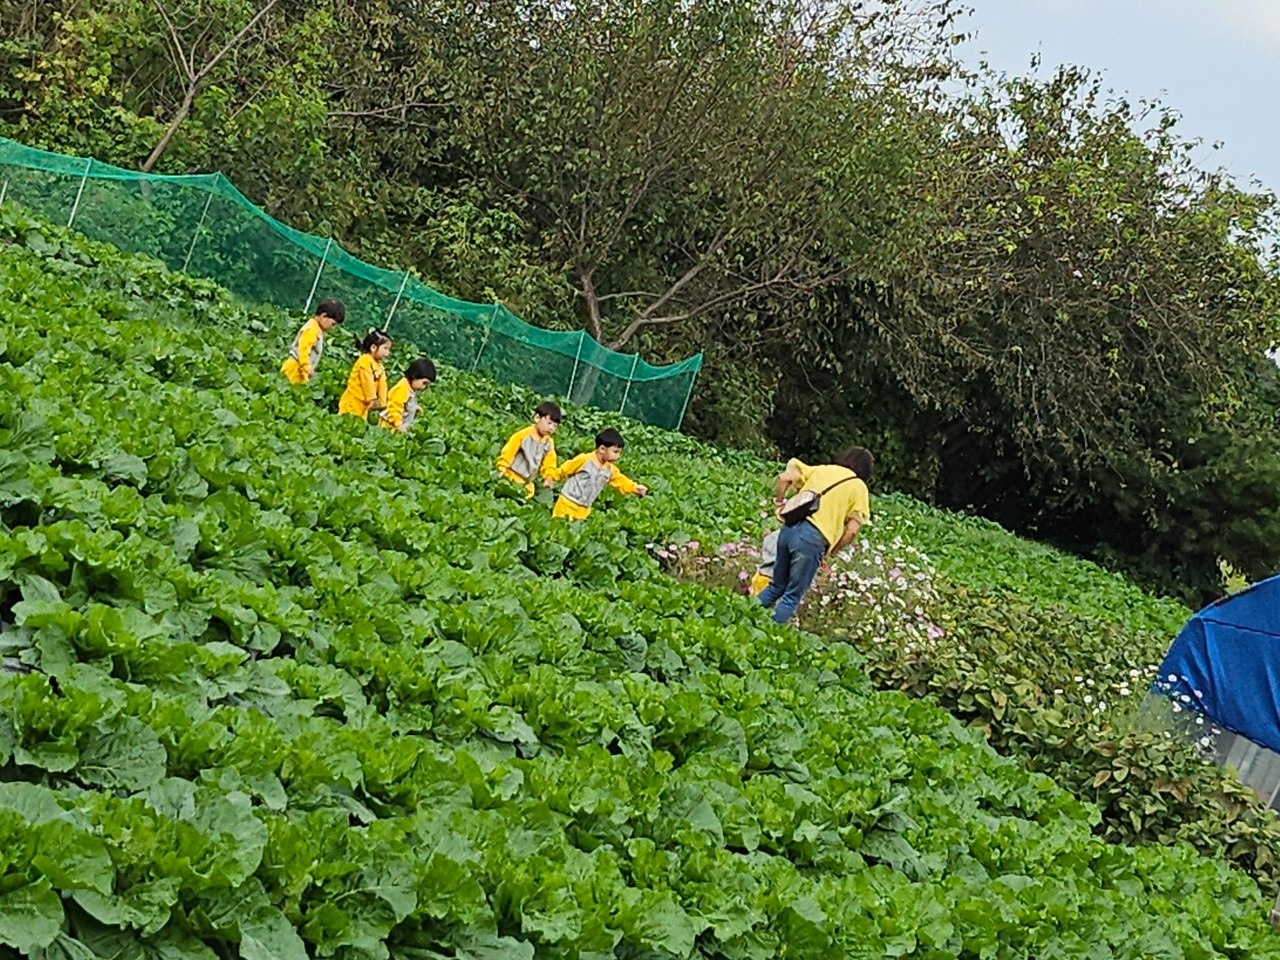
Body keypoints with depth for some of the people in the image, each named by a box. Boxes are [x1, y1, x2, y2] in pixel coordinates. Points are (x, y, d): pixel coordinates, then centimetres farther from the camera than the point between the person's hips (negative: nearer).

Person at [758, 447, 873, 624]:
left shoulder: (821, 469, 20)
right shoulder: (858, 487, 7)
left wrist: (778, 504, 19)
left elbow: (784, 478, 9)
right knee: (793, 595, 9)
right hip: (813, 539, -5)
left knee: (777, 585, 24)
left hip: (790, 528, 5)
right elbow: (851, 530, -2)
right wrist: (830, 552, 9)